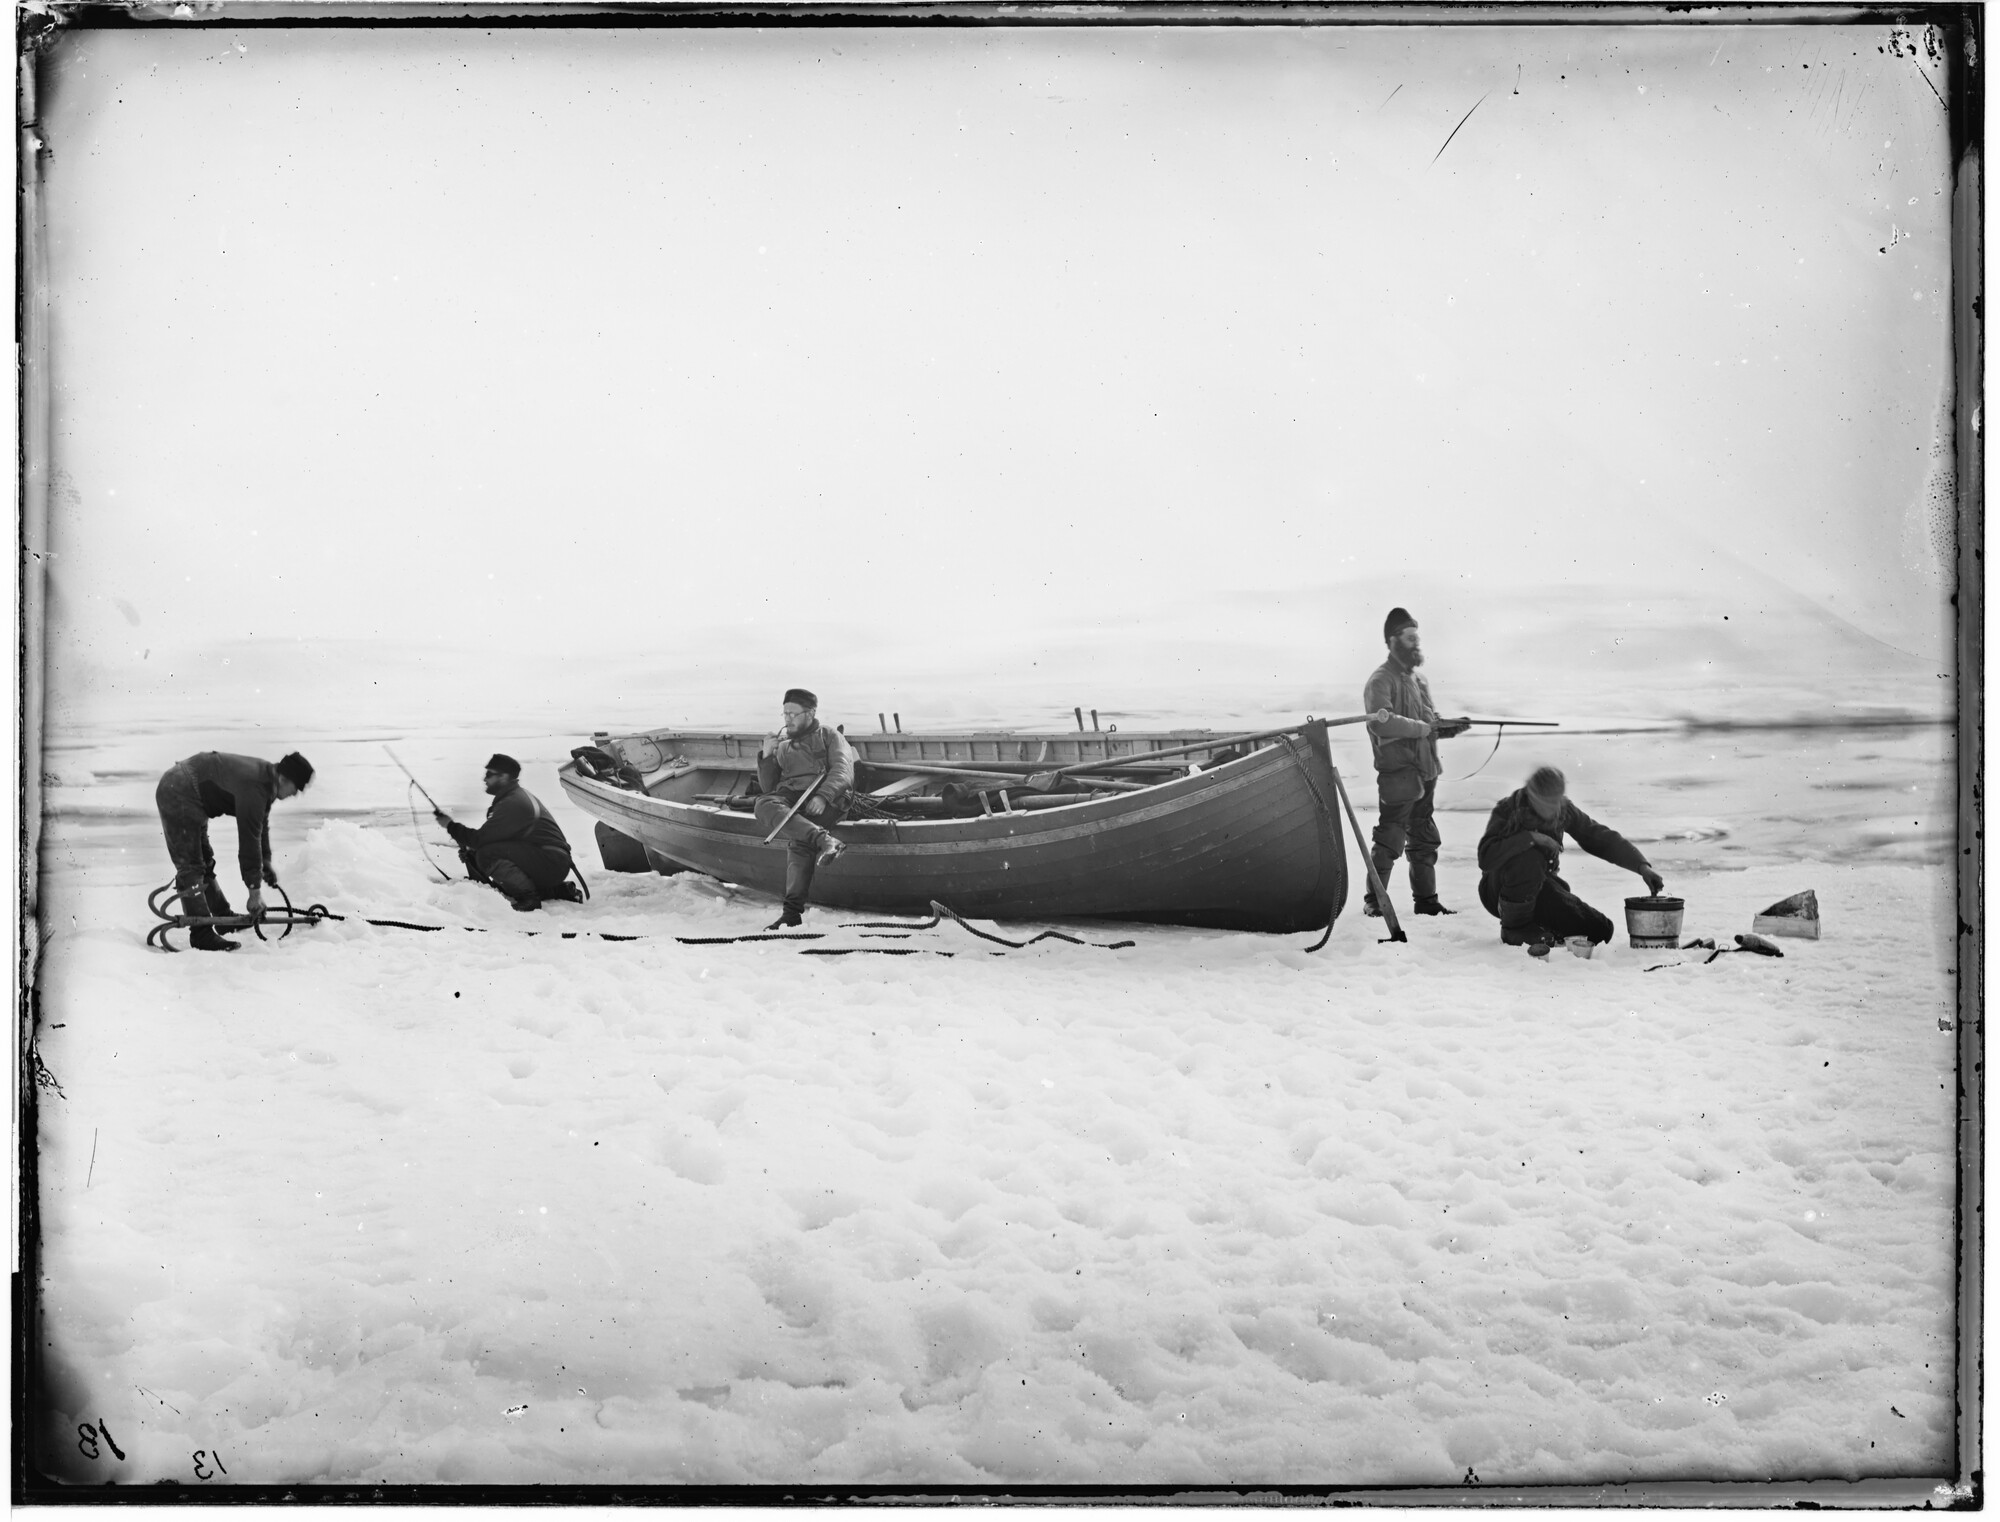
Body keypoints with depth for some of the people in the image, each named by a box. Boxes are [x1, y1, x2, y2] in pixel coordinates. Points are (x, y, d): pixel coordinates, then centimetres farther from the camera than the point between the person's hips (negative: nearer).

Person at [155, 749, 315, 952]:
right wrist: (255, 891, -17)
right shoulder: (253, 788, -26)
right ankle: (201, 934, -10)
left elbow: (261, 826, 20)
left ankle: (223, 917, 30)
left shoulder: (264, 776, 5)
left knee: (204, 862, 19)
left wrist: (266, 862, 23)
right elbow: (249, 839, -23)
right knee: (191, 867, -10)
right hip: (179, 796, -11)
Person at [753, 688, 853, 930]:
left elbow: (842, 770, 1)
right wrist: (766, 756, 11)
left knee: (800, 839, -37)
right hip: (789, 797, 4)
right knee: (764, 806, -35)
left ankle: (794, 910, -42)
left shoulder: (830, 737, 21)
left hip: (826, 798, -4)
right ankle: (823, 840, -53)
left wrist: (823, 796, -18)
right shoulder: (782, 745, 35)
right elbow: (768, 787, 28)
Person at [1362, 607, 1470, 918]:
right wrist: (1423, 728, -25)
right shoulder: (1381, 681, -11)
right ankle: (1374, 901, 0)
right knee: (1390, 839, -7)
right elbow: (1380, 721, -27)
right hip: (1398, 772, -9)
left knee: (1424, 839, 14)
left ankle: (1426, 899, 22)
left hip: (1425, 772, 9)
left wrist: (1451, 727, 2)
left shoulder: (1418, 678, 16)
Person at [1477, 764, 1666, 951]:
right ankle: (1514, 926, -18)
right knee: (1529, 857, -38)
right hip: (1499, 889, -5)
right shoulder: (1507, 810, -22)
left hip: (1539, 889, 5)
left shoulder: (1563, 810, -7)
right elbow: (1486, 857, -36)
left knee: (1600, 931, -10)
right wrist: (1532, 838, -40)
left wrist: (1642, 866, -14)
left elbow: (1601, 839, -4)